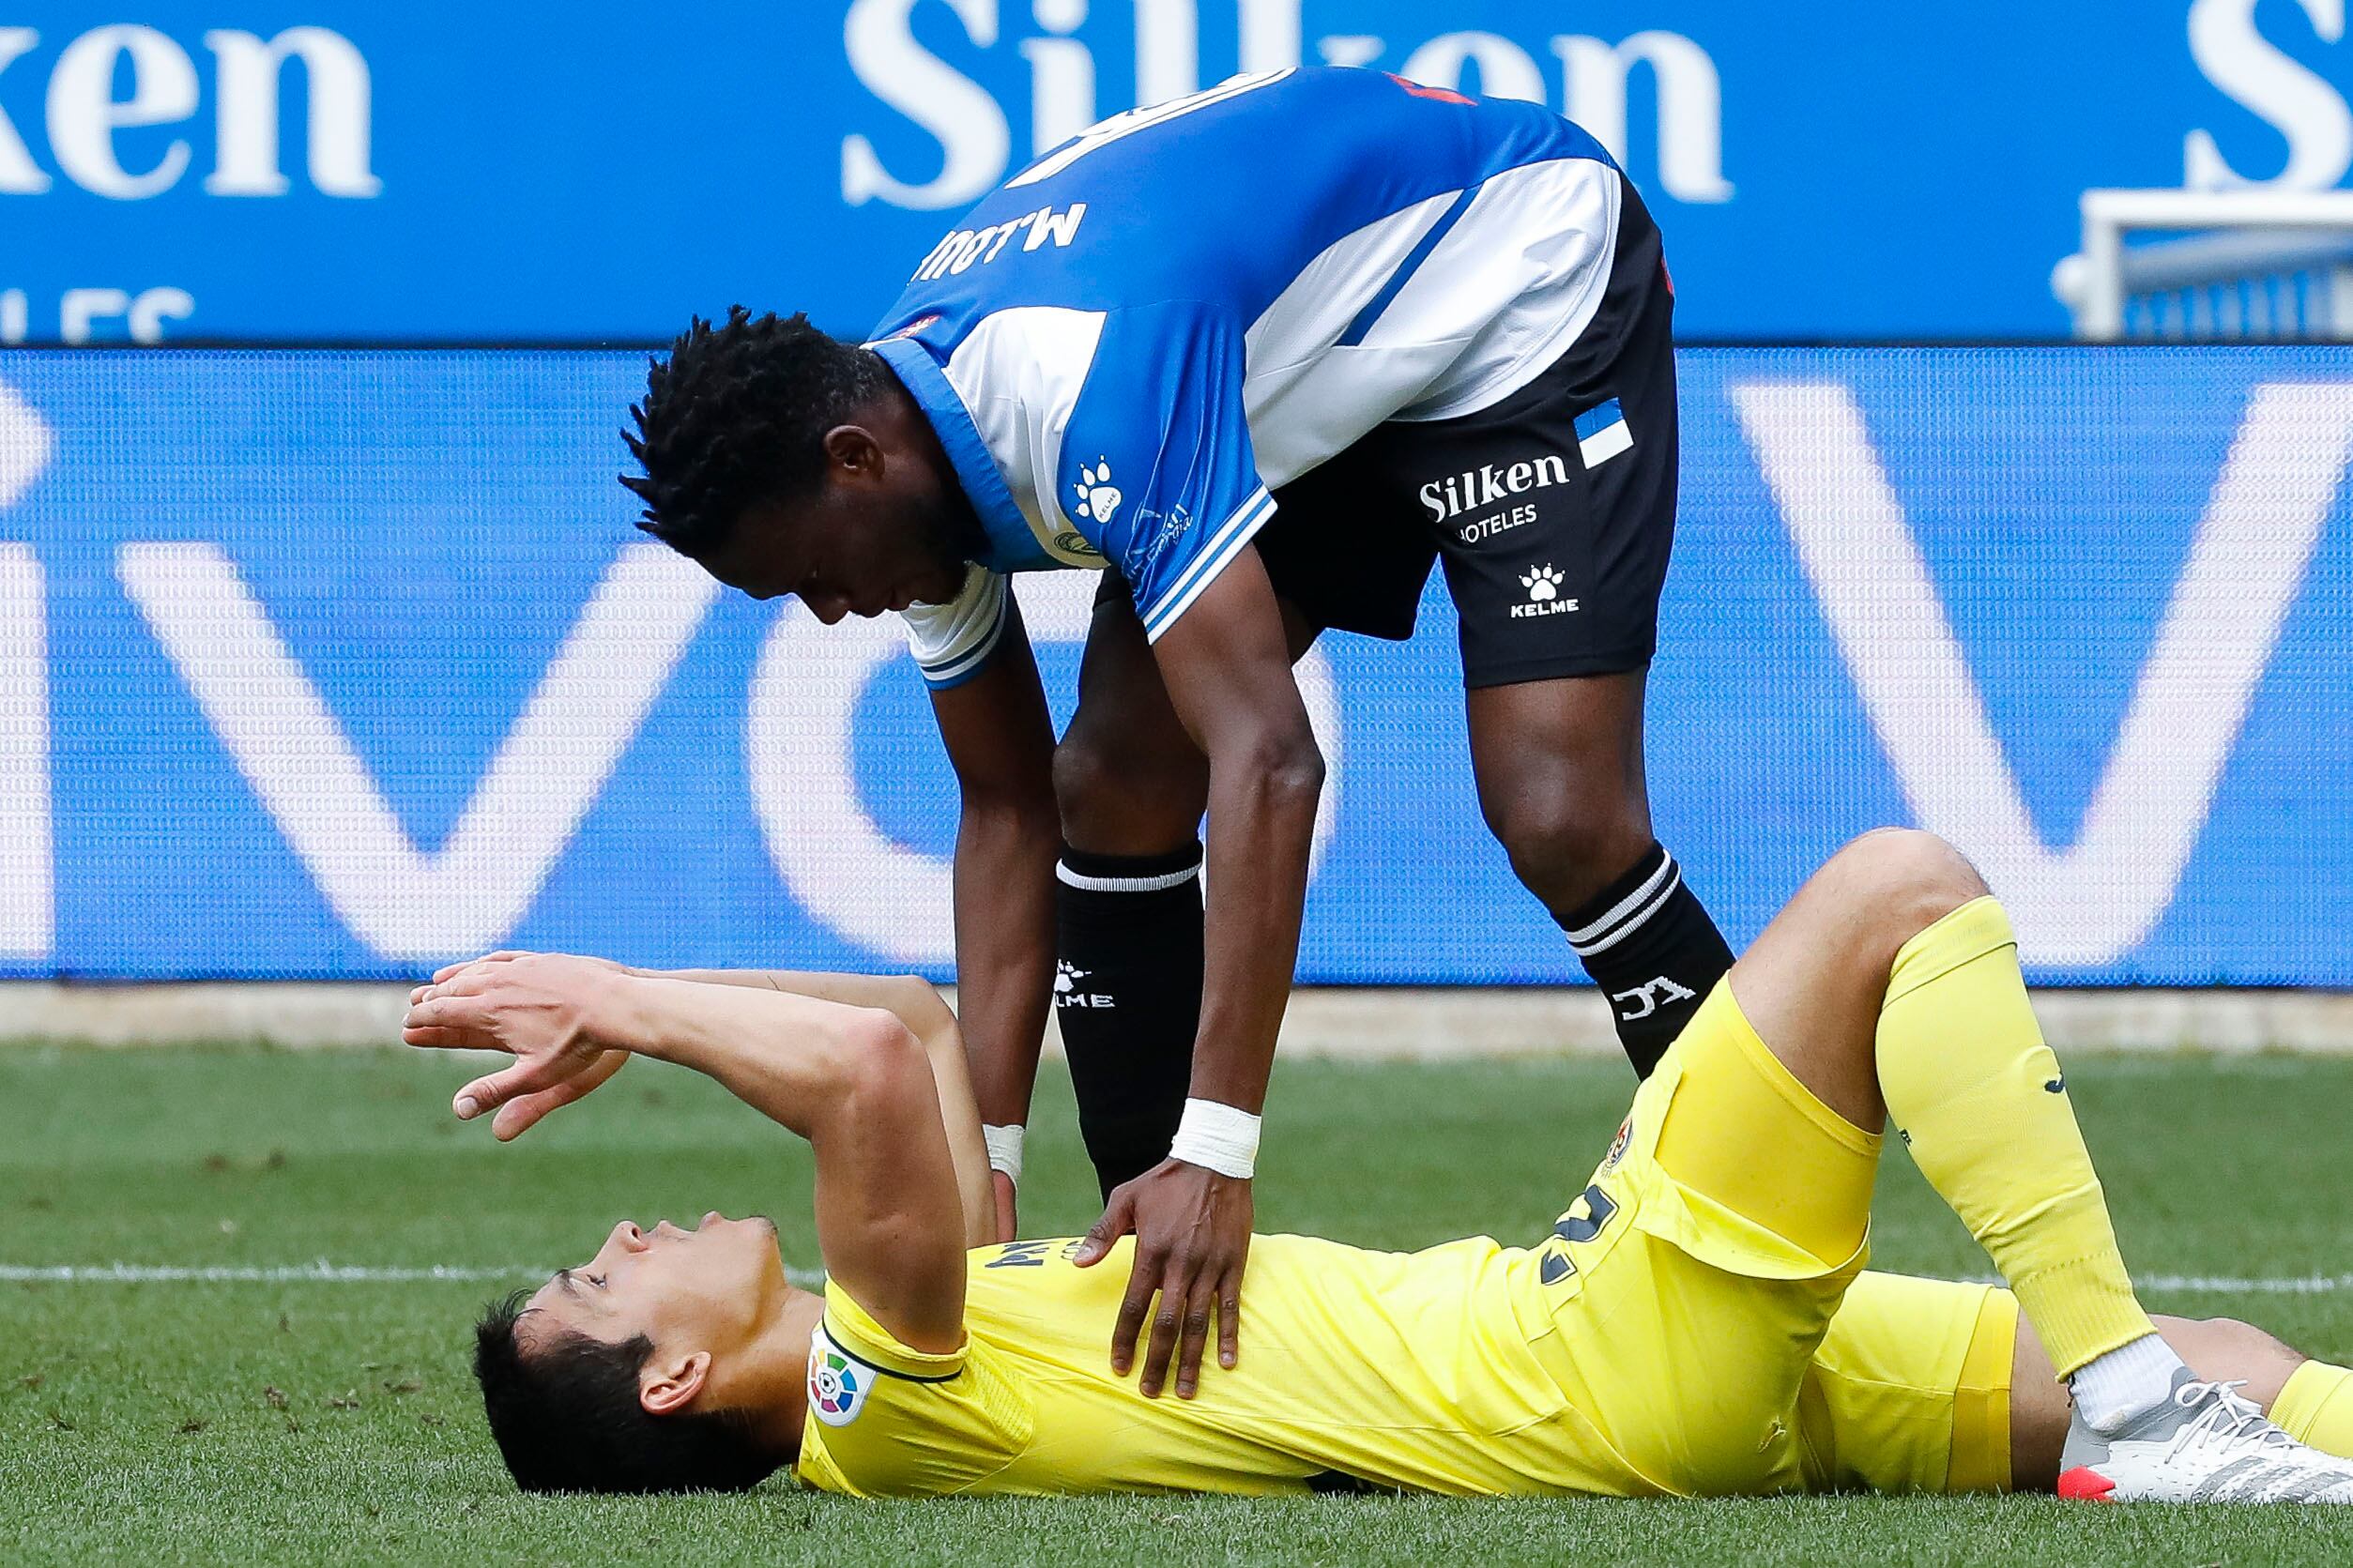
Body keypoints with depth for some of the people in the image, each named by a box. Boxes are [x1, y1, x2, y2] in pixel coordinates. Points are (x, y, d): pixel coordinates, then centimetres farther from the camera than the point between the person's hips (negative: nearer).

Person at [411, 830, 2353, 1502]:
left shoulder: (877, 1412, 12)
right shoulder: (884, 1405, -15)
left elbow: (916, 1030, 24)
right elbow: (879, 1070, -33)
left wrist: (628, 1003, 12)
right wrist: (633, 1008, -18)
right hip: (1600, 1360, -9)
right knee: (1904, 887, -11)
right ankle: (2131, 1407, -15)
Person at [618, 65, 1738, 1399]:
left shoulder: (1082, 387, -39)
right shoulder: (911, 467, -12)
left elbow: (1268, 760, -45)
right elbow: (1006, 812, -2)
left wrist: (1215, 1153, -48)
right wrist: (984, 1168, -11)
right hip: (1309, 387, 8)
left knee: (1561, 819, -22)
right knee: (1110, 787, -6)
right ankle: (1165, 1281, 4)